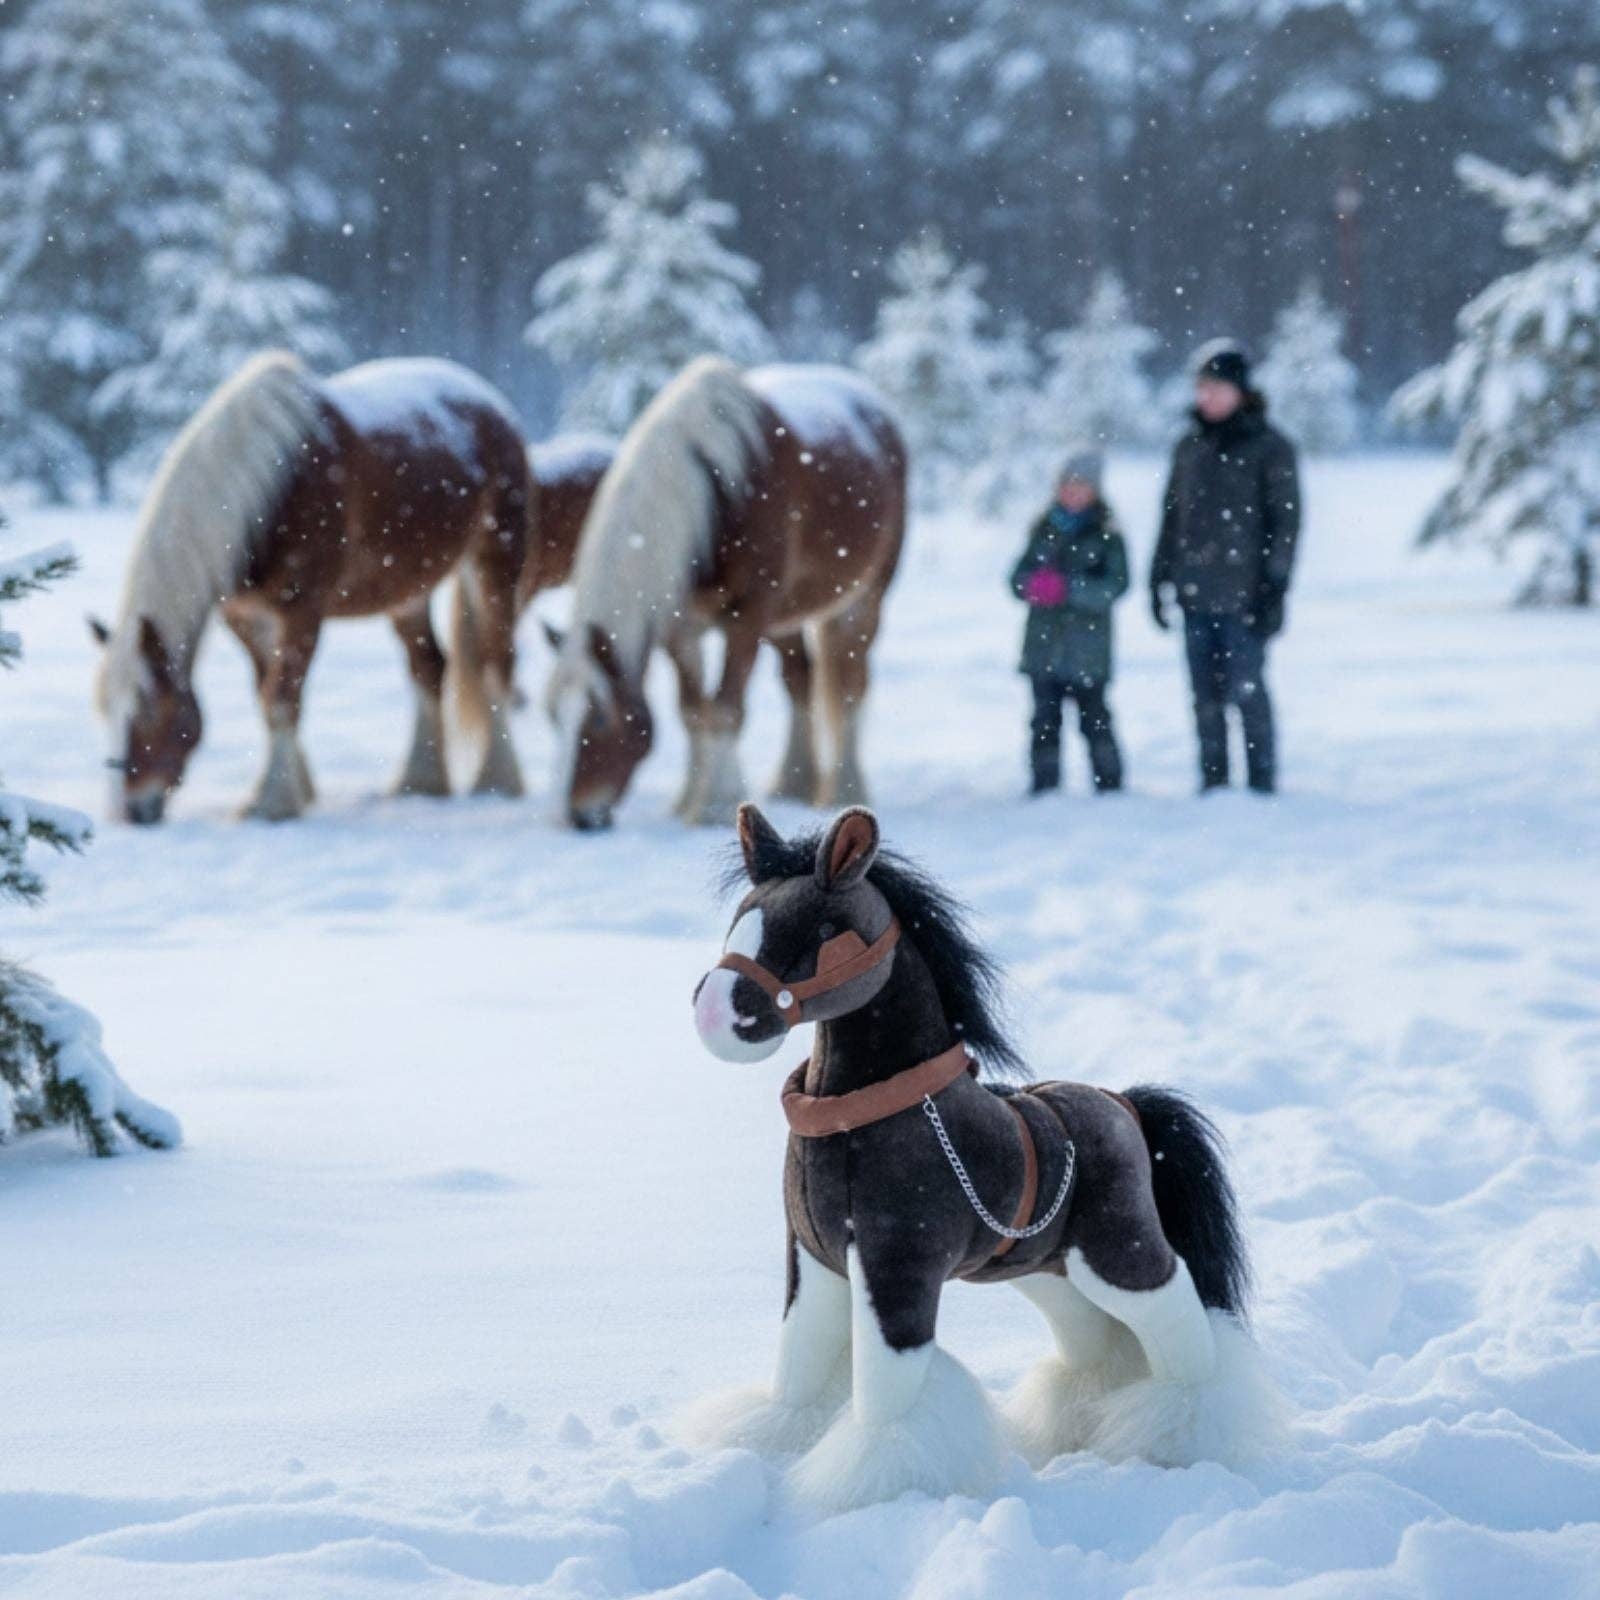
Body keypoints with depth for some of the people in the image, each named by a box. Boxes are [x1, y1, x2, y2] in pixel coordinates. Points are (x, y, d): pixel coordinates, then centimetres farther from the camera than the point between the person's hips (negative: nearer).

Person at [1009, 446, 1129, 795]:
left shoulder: (1106, 534, -2)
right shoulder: (1045, 528, 11)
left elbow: (1114, 586, -12)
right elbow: (1019, 577, 10)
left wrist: (1067, 589, -22)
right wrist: (1032, 584, -14)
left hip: (1087, 649, -4)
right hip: (1044, 643, 4)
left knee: (1094, 720, 2)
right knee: (1045, 721, 6)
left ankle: (1110, 787, 10)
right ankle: (1044, 787, 11)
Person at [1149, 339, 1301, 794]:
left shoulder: (1269, 448, -2)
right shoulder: (1190, 448, 14)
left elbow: (1285, 520, -5)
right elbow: (1172, 517, 19)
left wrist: (1274, 586, -11)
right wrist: (1159, 578, 14)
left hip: (1243, 597, -5)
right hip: (1196, 594, 5)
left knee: (1246, 690, -7)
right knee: (1206, 695, 7)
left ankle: (1262, 785, 1)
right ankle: (1213, 784, 13)